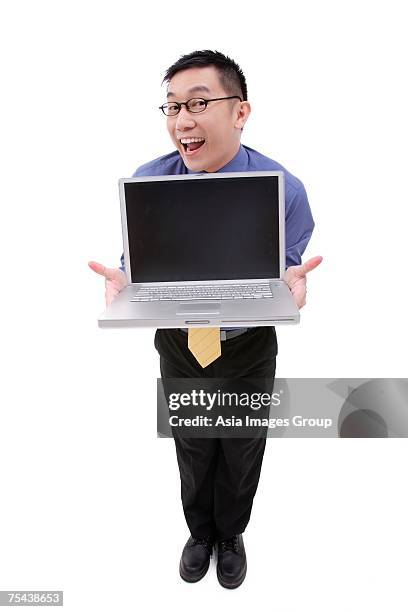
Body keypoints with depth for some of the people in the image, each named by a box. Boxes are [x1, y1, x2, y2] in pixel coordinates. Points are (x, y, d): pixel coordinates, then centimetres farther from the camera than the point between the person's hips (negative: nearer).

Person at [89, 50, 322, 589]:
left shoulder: (284, 189, -18)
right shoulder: (148, 182, -14)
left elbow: (285, 274, -8)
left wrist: (291, 284, -33)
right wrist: (122, 281, -28)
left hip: (248, 348, 0)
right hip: (179, 344, 1)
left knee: (242, 454, 22)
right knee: (193, 453, 23)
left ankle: (230, 535, 55)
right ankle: (200, 532, 55)